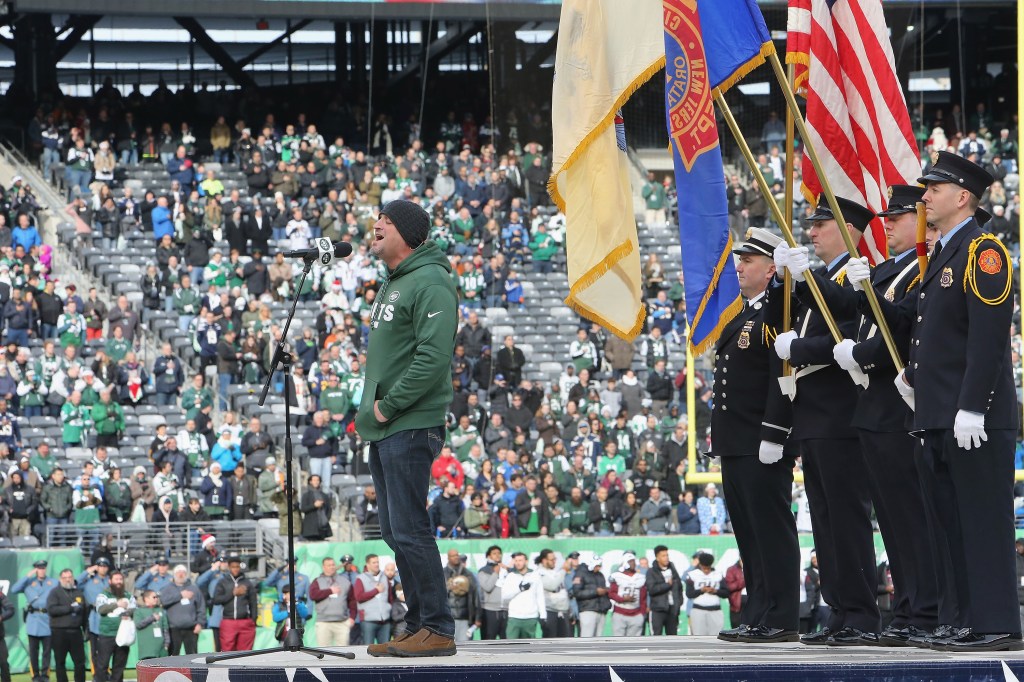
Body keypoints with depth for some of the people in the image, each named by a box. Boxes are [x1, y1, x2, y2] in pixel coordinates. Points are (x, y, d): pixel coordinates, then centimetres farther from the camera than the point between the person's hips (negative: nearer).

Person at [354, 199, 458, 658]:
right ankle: (418, 627, 16)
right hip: (382, 431, 10)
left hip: (410, 429, -10)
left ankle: (438, 630, -7)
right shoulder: (392, 284, 19)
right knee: (396, 533, 11)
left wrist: (389, 405, -18)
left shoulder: (430, 283, -13)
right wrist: (371, 407, 14)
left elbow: (433, 357, -22)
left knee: (409, 530, -11)